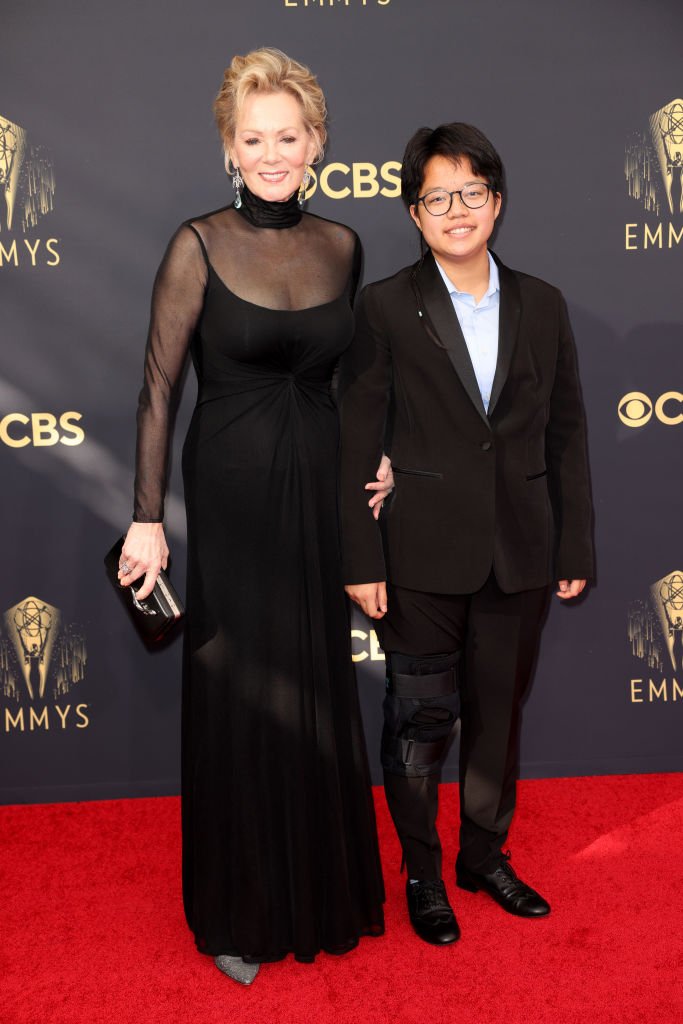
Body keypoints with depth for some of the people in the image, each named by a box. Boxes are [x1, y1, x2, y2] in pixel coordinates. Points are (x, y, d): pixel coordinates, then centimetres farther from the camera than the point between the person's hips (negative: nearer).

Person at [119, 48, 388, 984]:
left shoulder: (341, 245, 6)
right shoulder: (199, 246, -7)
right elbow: (158, 389, -8)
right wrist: (148, 518, -11)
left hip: (322, 488, 4)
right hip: (233, 493, -4)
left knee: (319, 688, 14)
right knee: (238, 697, 7)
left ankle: (320, 883, 37)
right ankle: (239, 912, 28)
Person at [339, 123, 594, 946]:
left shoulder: (541, 305, 6)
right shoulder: (385, 307, -4)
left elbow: (566, 433, 8)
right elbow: (358, 443, -5)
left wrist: (575, 547, 6)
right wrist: (362, 562, -9)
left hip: (518, 553, 4)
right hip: (422, 555, -3)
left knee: (498, 712, 17)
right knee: (421, 718, 8)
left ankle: (486, 855, 38)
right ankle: (422, 872, 30)